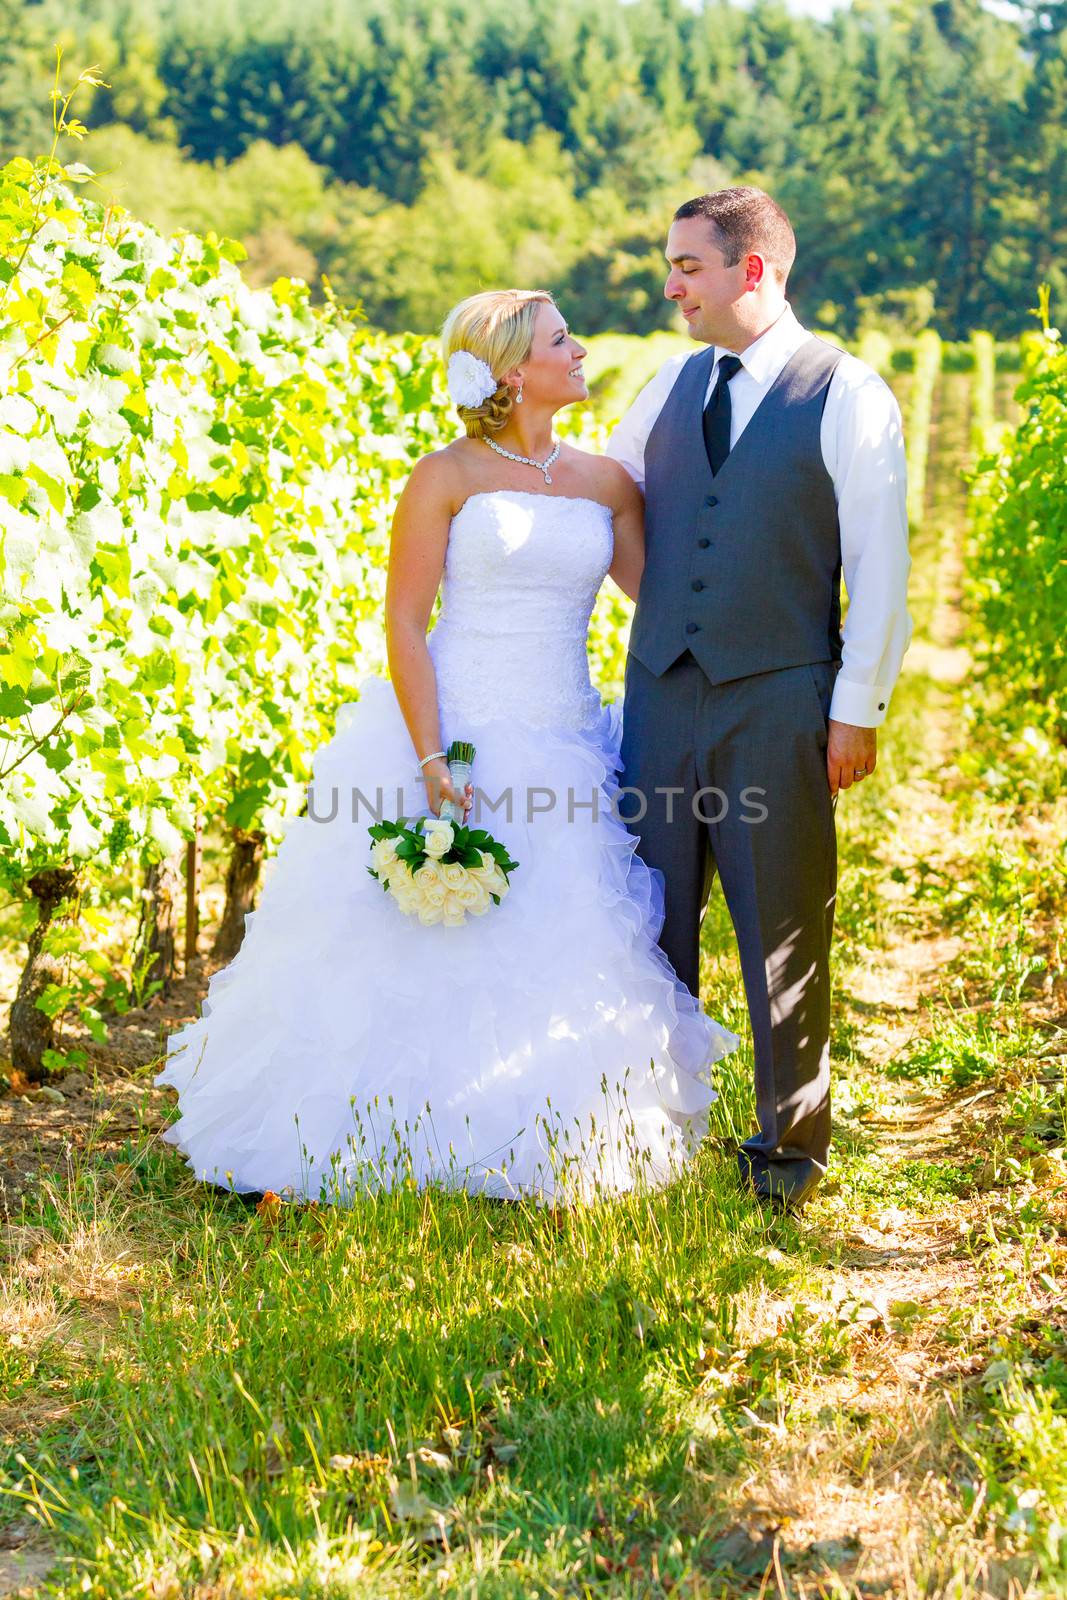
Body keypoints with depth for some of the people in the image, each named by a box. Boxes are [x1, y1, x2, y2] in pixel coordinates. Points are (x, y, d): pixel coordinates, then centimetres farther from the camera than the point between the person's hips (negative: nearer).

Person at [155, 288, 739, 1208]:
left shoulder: (606, 484, 10)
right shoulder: (446, 479, -3)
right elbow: (404, 626, -8)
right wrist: (432, 767, -16)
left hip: (564, 749, 4)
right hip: (453, 732, -4)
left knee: (558, 961, 3)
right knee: (420, 950, -2)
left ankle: (540, 1161, 16)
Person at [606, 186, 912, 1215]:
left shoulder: (848, 397, -5)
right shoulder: (674, 385, 10)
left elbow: (880, 570, -6)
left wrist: (858, 709, -8)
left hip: (779, 702, -5)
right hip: (661, 692, 5)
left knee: (784, 928, 5)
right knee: (654, 917, 9)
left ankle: (791, 1145, 20)